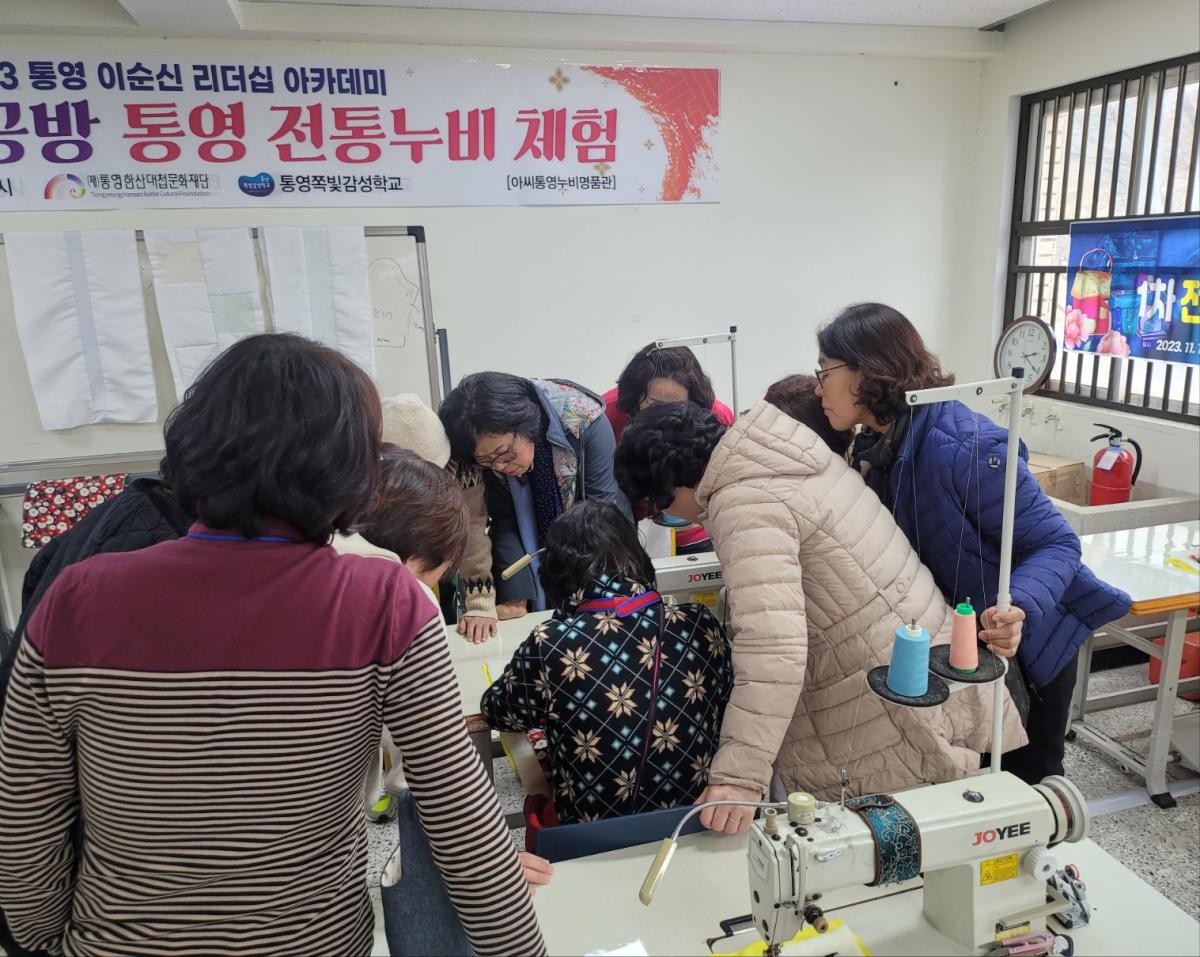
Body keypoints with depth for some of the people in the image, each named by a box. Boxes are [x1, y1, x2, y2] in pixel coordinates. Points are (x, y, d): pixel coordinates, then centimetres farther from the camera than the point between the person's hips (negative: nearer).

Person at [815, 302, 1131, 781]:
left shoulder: (962, 447, -33)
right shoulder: (879, 445, -6)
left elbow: (1057, 543, -26)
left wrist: (1019, 609, -44)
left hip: (1029, 641, -7)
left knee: (1026, 777, 15)